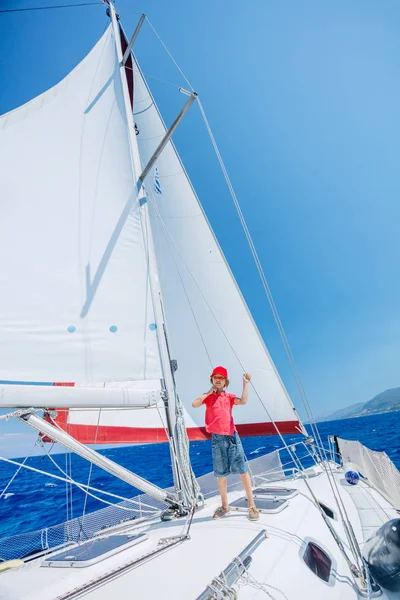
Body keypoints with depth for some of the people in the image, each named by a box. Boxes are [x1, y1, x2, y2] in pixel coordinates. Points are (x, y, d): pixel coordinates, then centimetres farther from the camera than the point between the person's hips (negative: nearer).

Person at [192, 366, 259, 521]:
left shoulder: (229, 397, 5)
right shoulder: (208, 397, 4)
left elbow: (243, 401, -14)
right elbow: (194, 404, -15)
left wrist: (245, 383, -14)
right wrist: (208, 392, -8)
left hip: (232, 436, 0)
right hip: (217, 438, 0)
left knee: (243, 470, -1)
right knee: (220, 474, 12)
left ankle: (252, 506, 12)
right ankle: (225, 506, 29)